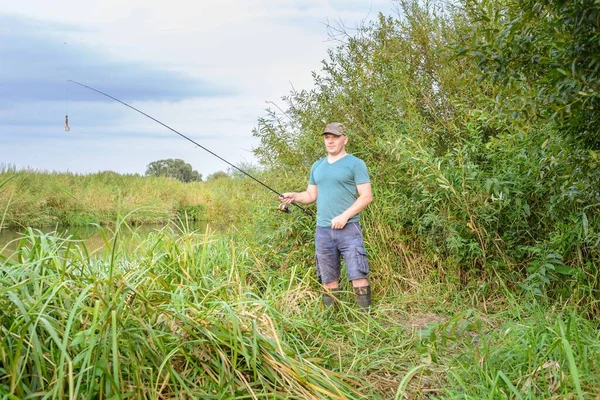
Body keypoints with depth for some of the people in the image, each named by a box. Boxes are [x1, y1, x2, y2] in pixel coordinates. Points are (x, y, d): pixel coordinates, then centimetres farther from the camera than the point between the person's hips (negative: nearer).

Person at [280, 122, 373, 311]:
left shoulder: (355, 164, -1)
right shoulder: (317, 166, 17)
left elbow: (366, 196, -7)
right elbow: (311, 195, 21)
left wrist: (344, 216, -16)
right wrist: (294, 196, 0)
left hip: (348, 228, -5)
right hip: (322, 230, 5)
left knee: (358, 275, -9)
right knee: (328, 279, 8)